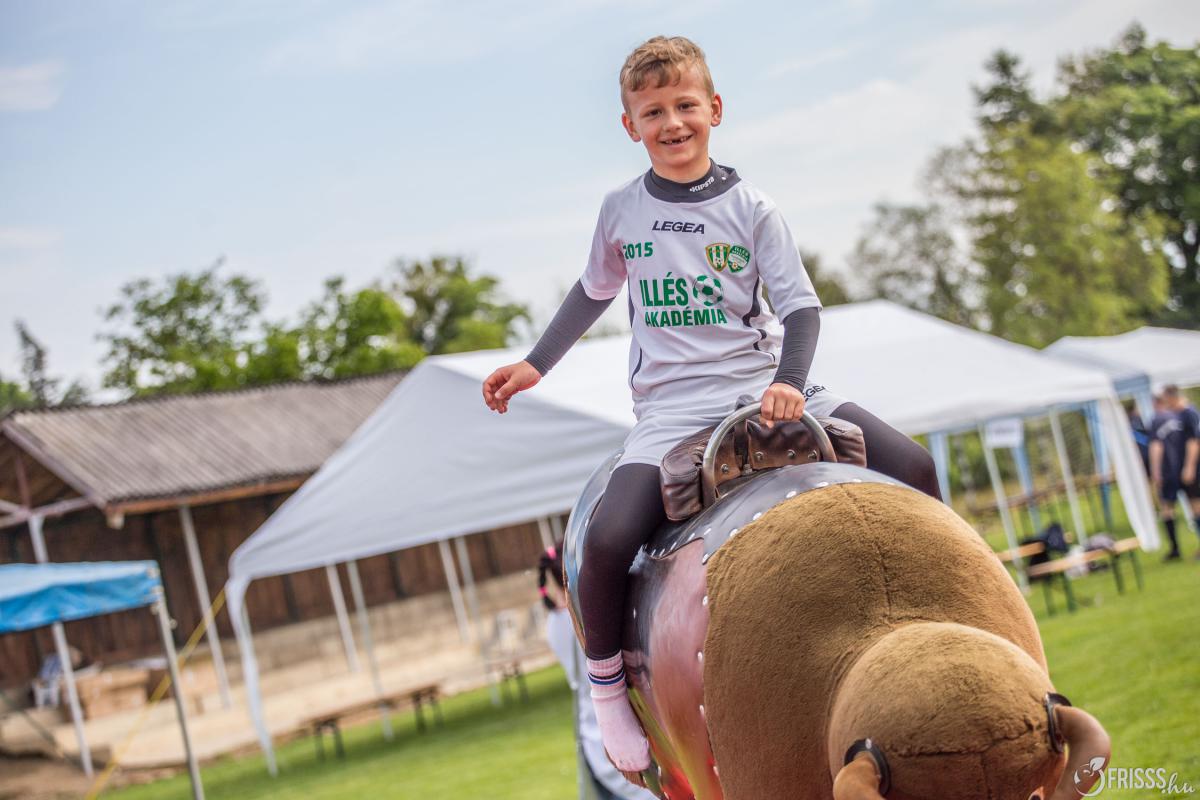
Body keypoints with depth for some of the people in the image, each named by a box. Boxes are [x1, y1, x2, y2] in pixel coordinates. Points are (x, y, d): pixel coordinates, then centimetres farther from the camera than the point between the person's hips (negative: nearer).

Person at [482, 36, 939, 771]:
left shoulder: (751, 208, 3)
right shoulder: (622, 211, 8)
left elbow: (801, 304, -4)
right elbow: (595, 292, 25)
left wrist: (790, 381, -22)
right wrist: (536, 364, 23)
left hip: (767, 386, 1)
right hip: (672, 408, -1)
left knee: (913, 467, -14)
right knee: (610, 537, -27)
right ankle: (605, 681, 0)